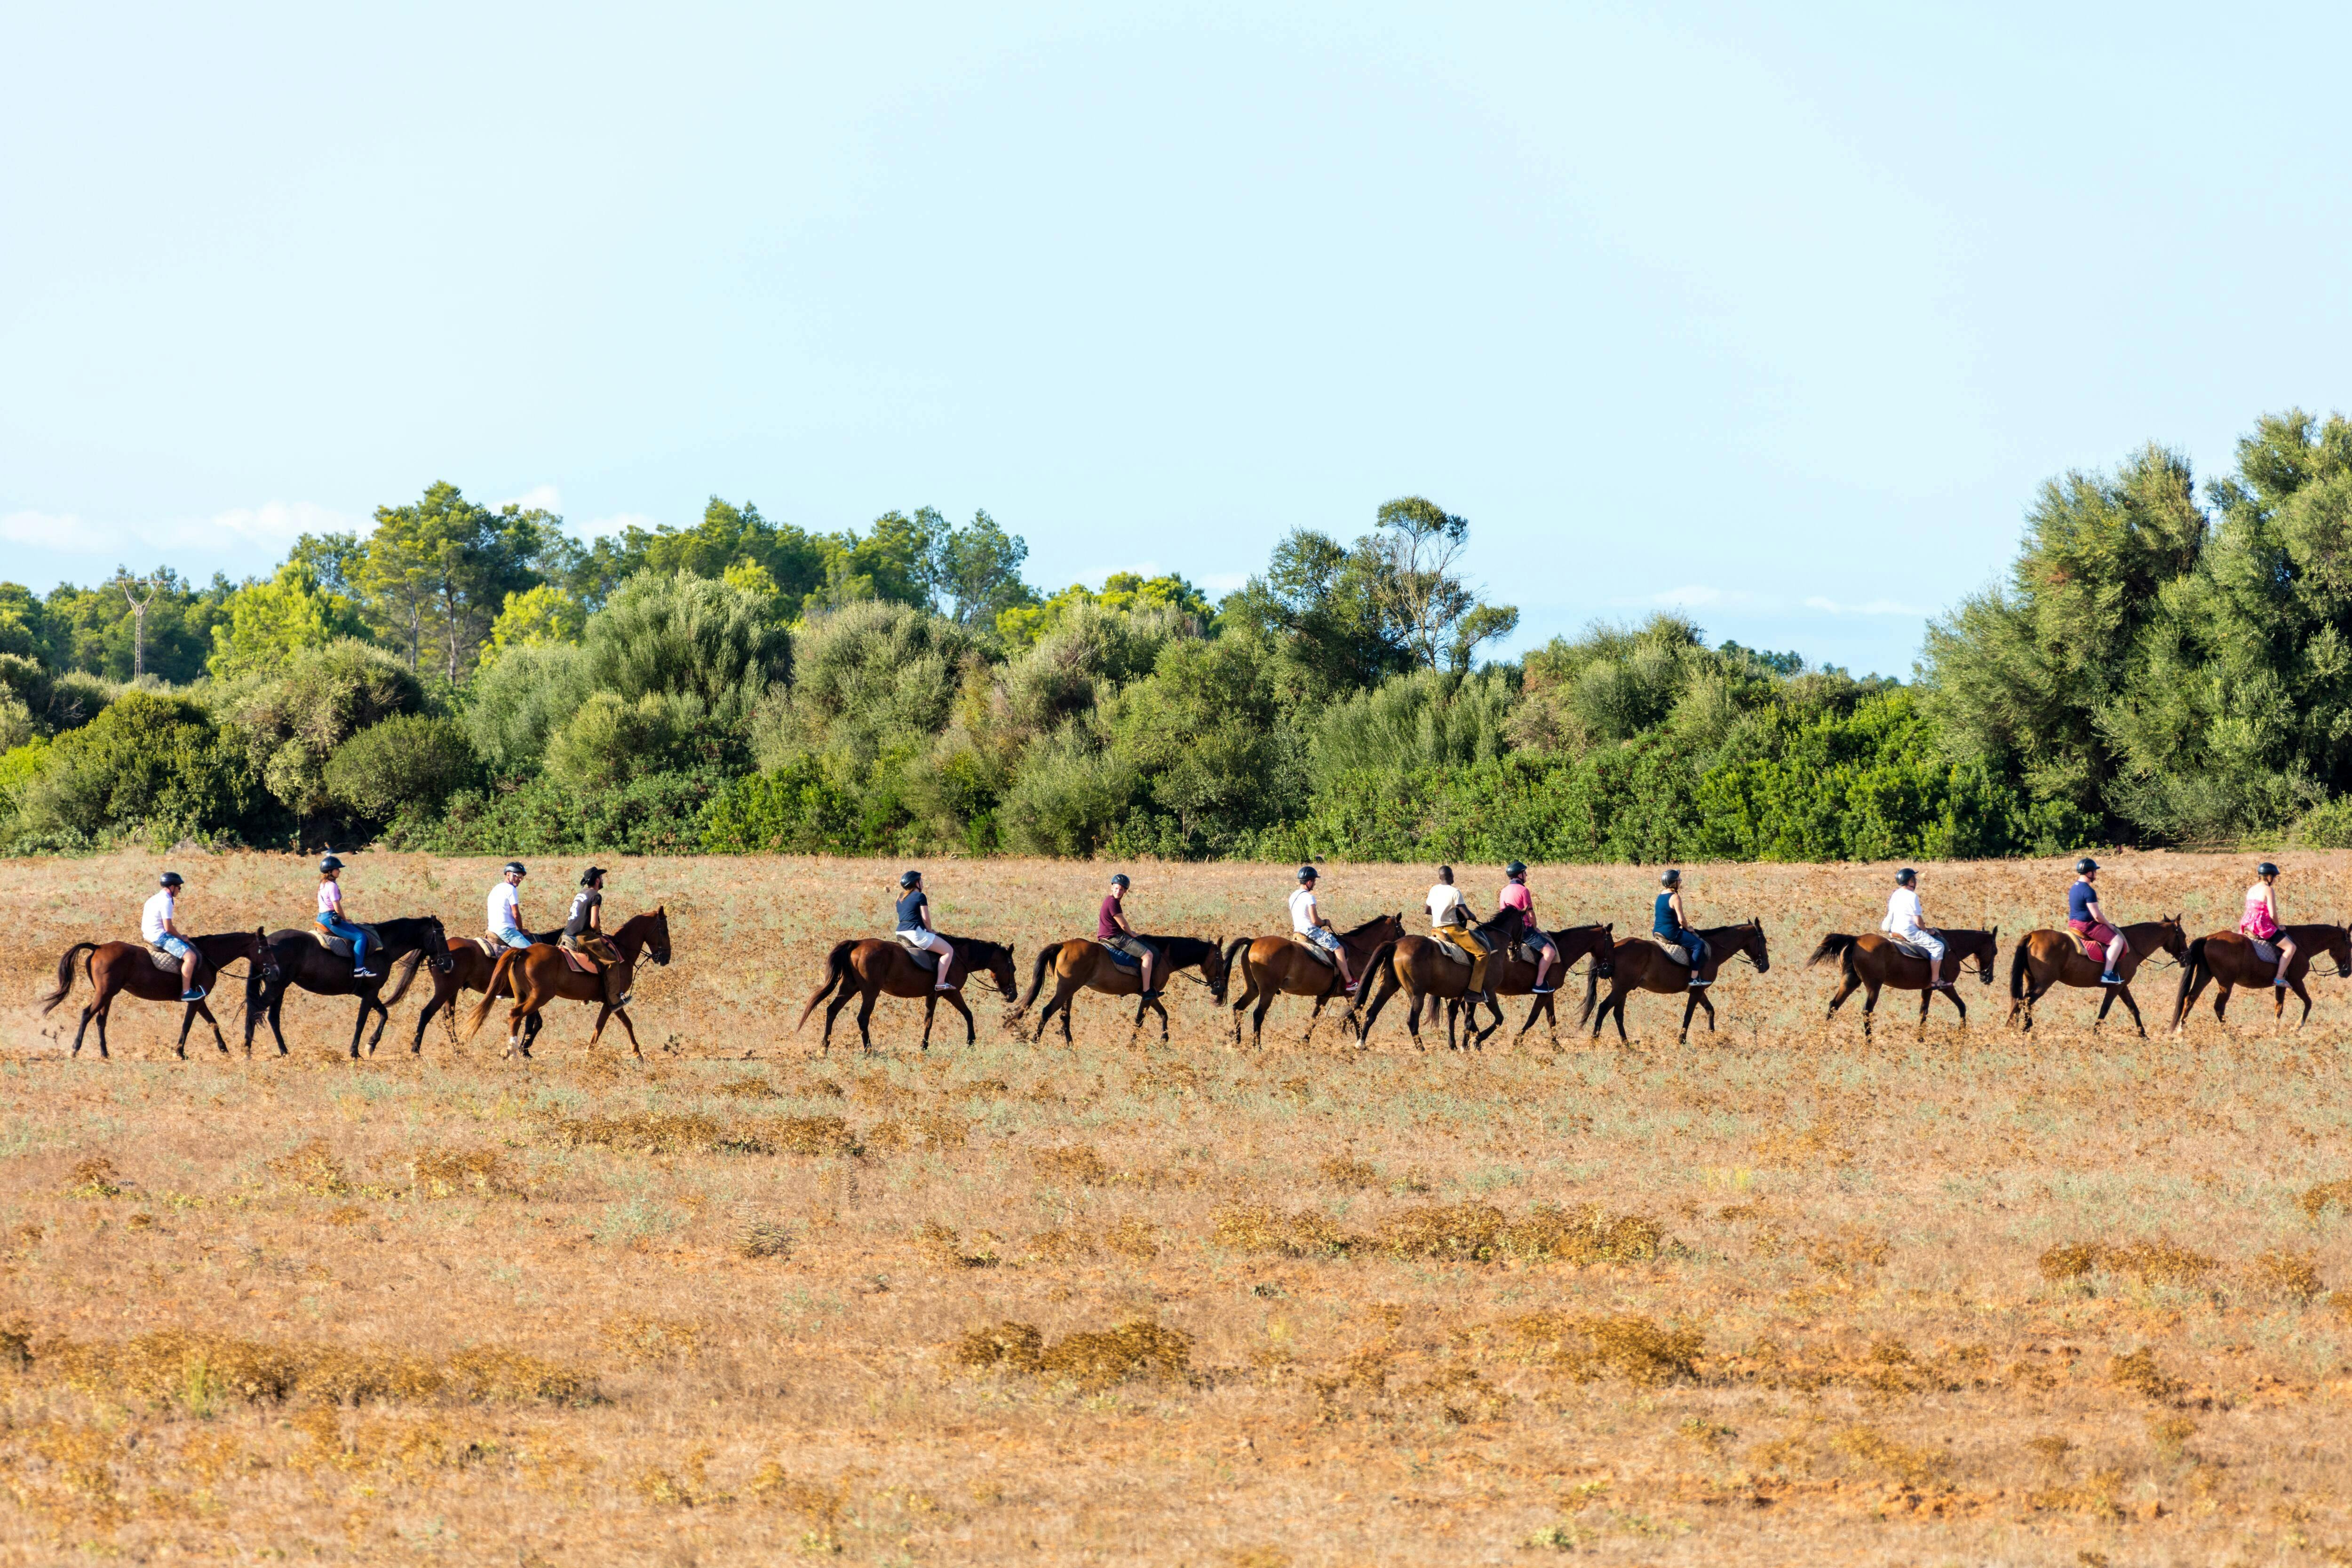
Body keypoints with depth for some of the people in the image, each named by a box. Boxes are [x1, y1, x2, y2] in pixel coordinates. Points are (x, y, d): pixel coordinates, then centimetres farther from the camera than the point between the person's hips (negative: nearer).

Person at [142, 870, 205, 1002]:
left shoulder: (153, 900, 16)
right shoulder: (166, 901, -16)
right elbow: (168, 928, -20)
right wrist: (181, 937, -4)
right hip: (160, 937, -11)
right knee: (190, 956, -20)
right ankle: (186, 992, -21)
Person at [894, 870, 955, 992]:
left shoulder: (901, 899, 18)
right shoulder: (920, 897, -7)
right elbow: (926, 918, -11)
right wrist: (930, 931, 8)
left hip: (901, 934, 9)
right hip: (916, 934, -9)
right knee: (949, 951, -6)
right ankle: (940, 983, -16)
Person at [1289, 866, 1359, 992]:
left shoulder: (1293, 896, 11)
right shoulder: (1309, 897, -17)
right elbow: (1315, 920, -21)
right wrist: (1325, 923, 0)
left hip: (1298, 930, 10)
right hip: (1312, 931, -10)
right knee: (1339, 948, -11)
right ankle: (1349, 982, -17)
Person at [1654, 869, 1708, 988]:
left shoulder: (1661, 896, 10)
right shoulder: (1675, 898, -17)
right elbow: (1681, 920, -21)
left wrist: (1685, 927, 18)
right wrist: (1688, 929, 0)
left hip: (1658, 932, 10)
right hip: (1670, 932, -10)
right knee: (1699, 945, -7)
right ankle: (1694, 977, -12)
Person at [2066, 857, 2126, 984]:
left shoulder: (2074, 888, 11)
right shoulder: (2089, 891, -21)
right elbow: (2097, 916, -23)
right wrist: (2110, 925, -6)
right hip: (2087, 926, -11)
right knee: (2117, 941, -12)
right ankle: (2108, 974, -17)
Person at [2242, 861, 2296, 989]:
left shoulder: (2251, 890, 13)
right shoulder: (2268, 890, -11)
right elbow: (2273, 914, -16)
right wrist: (2278, 927, 2)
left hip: (2248, 926, 8)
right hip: (2262, 926, -8)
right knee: (2291, 947, -7)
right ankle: (2279, 977, -18)